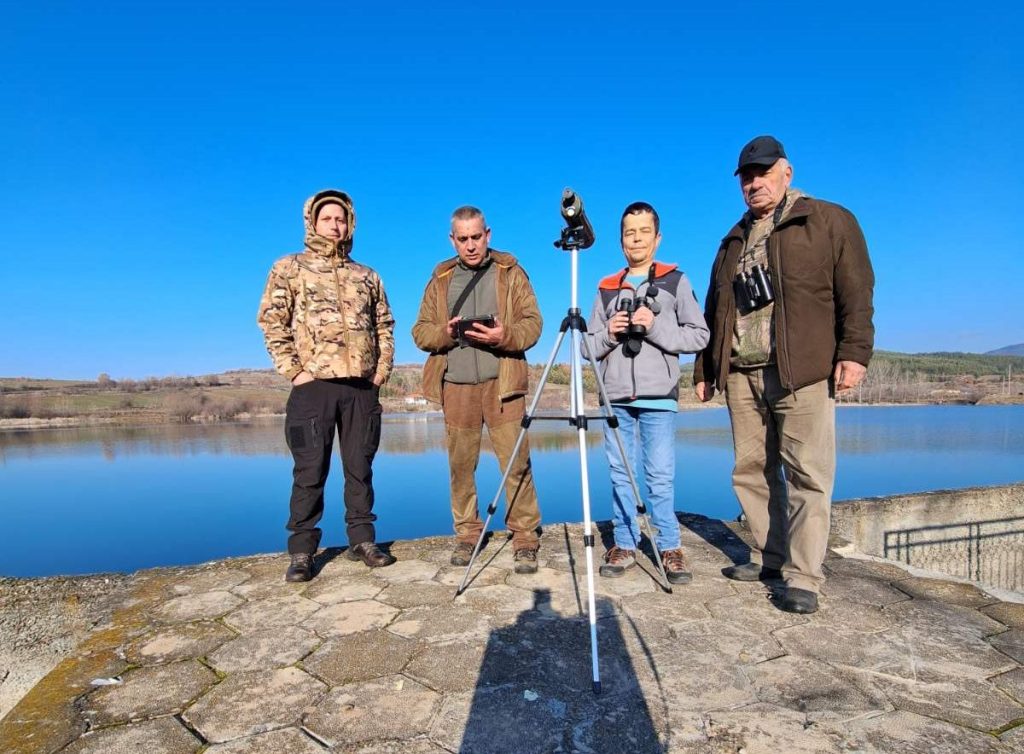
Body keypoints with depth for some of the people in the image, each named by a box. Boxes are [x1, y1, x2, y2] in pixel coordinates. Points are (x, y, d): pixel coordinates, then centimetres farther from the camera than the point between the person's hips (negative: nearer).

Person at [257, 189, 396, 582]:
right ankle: (302, 552, 12)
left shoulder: (367, 276, 16)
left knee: (360, 468, 9)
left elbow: (384, 324, 18)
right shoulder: (289, 268, 6)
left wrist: (383, 368, 7)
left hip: (362, 387, 3)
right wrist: (294, 370, -8)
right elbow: (272, 322, -1)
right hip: (314, 385, -3)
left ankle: (362, 540, 20)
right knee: (310, 472, 1)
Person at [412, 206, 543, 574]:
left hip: (502, 382, -2)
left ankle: (526, 540, 6)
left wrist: (504, 335, -20)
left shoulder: (510, 271, 8)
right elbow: (420, 332, 10)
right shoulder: (441, 278, 15)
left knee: (516, 463, -5)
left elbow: (533, 322, 0)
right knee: (461, 465, 7)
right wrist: (445, 332, -12)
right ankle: (467, 535, 21)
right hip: (456, 384, 3)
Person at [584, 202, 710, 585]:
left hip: (658, 396, -3)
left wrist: (655, 326, -12)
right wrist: (609, 332, -6)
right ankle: (624, 545, 17)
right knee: (620, 474, 7)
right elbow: (590, 346, 14)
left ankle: (670, 547, 12)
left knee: (661, 476, -2)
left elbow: (699, 335, 1)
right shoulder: (606, 288, 14)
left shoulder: (675, 281, 7)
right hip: (615, 397, 3)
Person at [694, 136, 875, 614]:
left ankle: (803, 577, 2)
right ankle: (768, 557, 21)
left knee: (807, 476, -5)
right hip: (742, 375, 6)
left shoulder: (829, 221, 7)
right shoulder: (733, 241, 22)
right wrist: (705, 368, 19)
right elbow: (714, 313, 22)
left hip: (803, 372, -5)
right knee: (752, 471, 8)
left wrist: (854, 352, -13)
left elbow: (856, 293, -2)